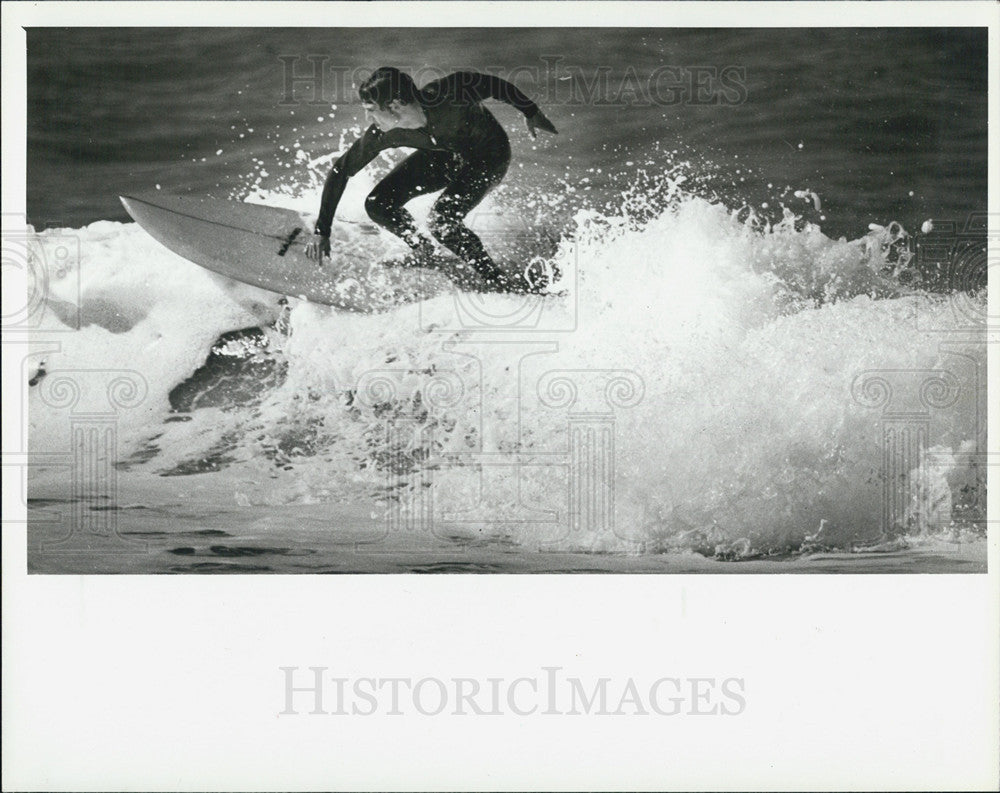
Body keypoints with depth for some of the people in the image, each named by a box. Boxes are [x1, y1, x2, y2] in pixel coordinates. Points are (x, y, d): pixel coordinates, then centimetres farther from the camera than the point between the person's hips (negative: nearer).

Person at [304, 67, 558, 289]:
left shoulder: (446, 96, -38)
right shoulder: (383, 133, -24)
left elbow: (490, 83, -20)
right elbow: (340, 171, -13)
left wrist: (531, 113, -9)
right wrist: (321, 232, -14)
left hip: (489, 157, -5)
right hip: (444, 156, 5)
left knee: (441, 221, -26)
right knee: (378, 205, -7)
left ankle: (500, 283, -9)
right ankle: (421, 250, 22)